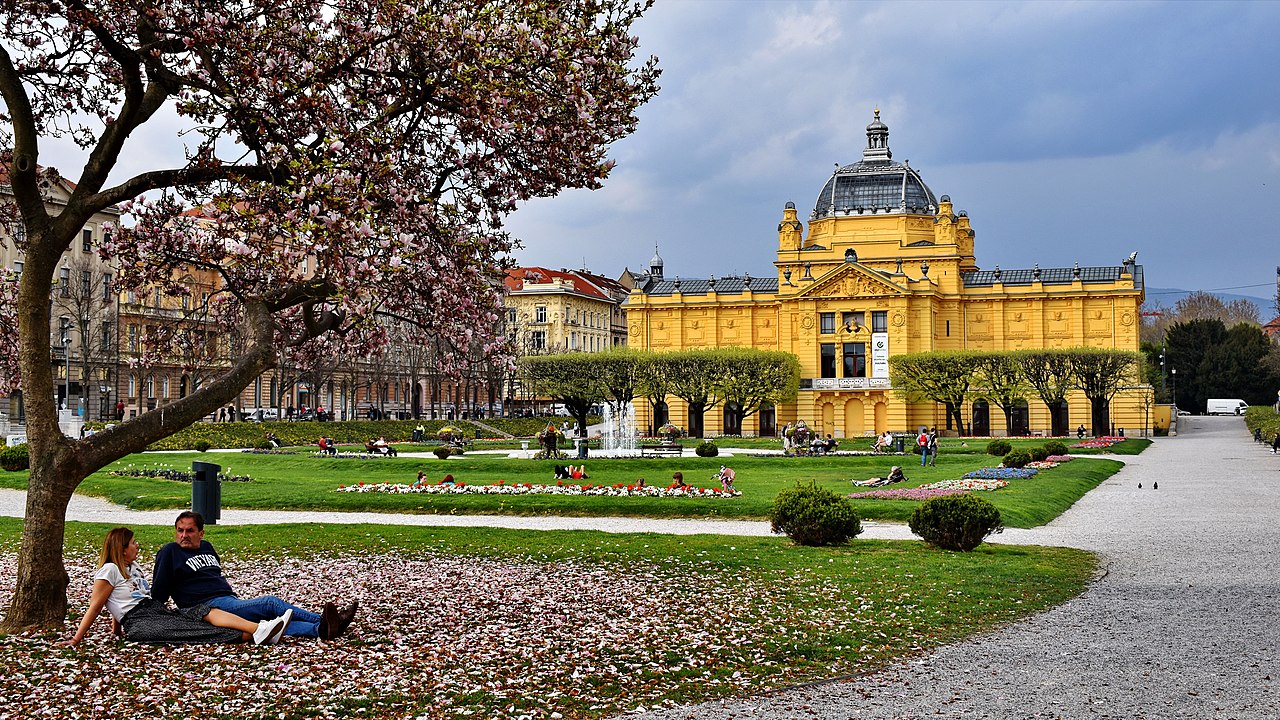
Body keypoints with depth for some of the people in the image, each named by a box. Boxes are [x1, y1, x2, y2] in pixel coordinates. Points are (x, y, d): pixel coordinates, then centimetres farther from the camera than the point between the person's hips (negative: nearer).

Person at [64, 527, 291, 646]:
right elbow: (95, 607, -3)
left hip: (159, 611, 7)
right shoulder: (109, 570, 0)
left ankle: (259, 629, -40)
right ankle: (249, 636, -44)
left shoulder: (133, 568, 27)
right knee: (195, 630, -26)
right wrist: (76, 639, -7)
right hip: (139, 623, -7)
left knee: (206, 612, -19)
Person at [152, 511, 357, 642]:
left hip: (232, 600, 7)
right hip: (209, 606, -7)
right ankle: (323, 621, -36)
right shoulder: (169, 553, 3)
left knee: (272, 618, -22)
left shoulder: (206, 547, 24)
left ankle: (320, 630, -45)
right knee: (270, 603, -27)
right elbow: (158, 593, 4)